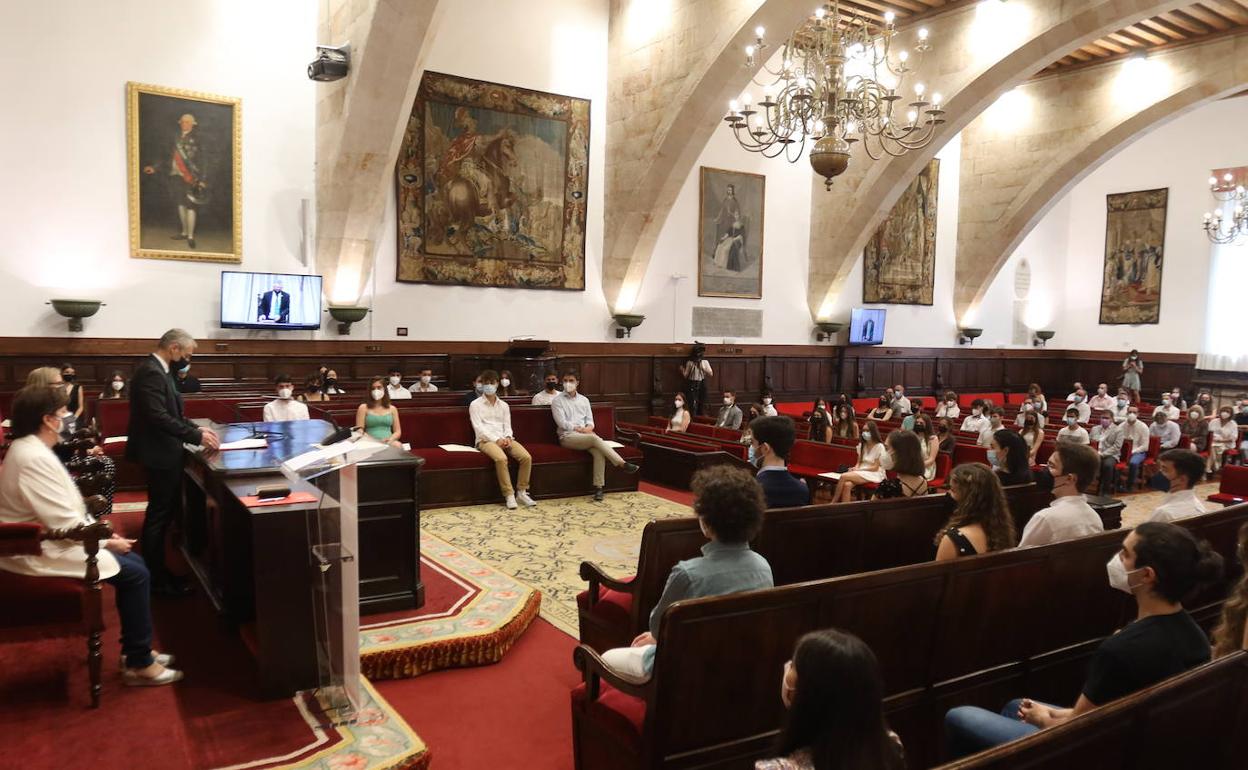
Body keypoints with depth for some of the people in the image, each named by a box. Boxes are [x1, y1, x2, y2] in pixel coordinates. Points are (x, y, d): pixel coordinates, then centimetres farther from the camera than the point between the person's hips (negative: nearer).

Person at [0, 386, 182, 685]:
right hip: (43, 551, -11)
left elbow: (65, 508, 14)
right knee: (136, 573, -12)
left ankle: (135, 651, 16)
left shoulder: (29, 448, 8)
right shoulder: (35, 458, -26)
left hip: (47, 539, 11)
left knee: (133, 562, 8)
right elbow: (65, 523, -27)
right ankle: (139, 664, 0)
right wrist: (107, 541, -13)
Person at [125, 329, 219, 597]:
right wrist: (197, 437, -24)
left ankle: (157, 571, 27)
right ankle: (156, 580, 9)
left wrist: (197, 429, 4)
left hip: (163, 451, 11)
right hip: (159, 454, -11)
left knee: (166, 512, 17)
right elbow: (159, 416, -28)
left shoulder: (157, 370, 12)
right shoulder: (151, 372, -20)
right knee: (159, 515, -1)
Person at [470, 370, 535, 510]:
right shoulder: (475, 405, 6)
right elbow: (478, 427, -5)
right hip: (486, 440, -4)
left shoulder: (504, 405, 20)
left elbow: (507, 425, 14)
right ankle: (509, 495, -26)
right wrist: (496, 439, -16)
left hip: (504, 439, 5)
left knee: (526, 457, -23)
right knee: (501, 458, -37)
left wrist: (508, 438, -9)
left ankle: (521, 492, -11)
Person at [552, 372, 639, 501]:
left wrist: (589, 428, -10)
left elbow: (590, 420, 14)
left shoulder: (584, 400, 19)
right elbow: (562, 423, -6)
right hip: (568, 436, -4)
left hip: (585, 435, 4)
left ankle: (598, 487, -32)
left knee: (598, 451, -30)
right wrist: (582, 429, -13)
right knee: (595, 439, -32)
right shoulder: (557, 401, 5)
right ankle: (622, 464, -32)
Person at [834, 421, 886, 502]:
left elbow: (875, 467, -9)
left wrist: (859, 469, -17)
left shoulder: (879, 446, -7)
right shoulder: (861, 445, 14)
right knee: (847, 485, -31)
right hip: (861, 472, 6)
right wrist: (855, 468, -8)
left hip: (874, 474, -6)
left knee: (843, 476, -28)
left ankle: (833, 503, -17)